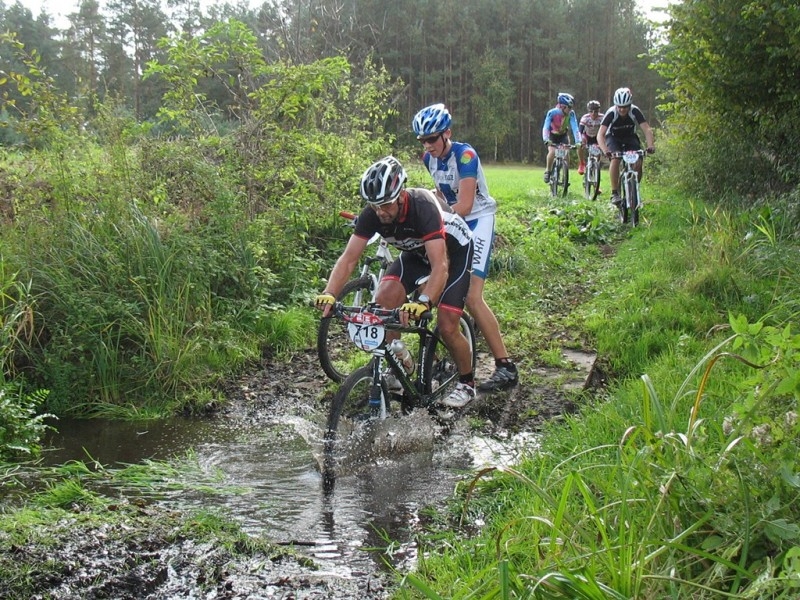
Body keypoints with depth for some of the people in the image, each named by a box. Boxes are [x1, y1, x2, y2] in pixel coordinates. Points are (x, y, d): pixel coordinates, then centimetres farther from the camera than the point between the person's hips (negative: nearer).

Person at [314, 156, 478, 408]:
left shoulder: (422, 206, -40)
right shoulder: (372, 214, -25)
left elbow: (440, 266, -47)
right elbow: (349, 257, -25)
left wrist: (423, 303, -62)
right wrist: (329, 294, -41)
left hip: (455, 250, -5)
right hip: (416, 252, 5)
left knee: (447, 327, -14)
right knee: (383, 299, -19)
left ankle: (467, 383, 12)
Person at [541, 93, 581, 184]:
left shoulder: (571, 114, -24)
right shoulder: (552, 113, -30)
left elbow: (575, 128, -30)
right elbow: (546, 127, -37)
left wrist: (578, 141, -43)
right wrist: (546, 140, -53)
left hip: (563, 135, 2)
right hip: (552, 135, -2)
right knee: (552, 152, -26)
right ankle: (548, 171, -3)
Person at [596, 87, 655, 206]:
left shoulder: (635, 111, -25)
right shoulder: (611, 113, -29)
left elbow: (647, 129, -30)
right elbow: (600, 134, -36)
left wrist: (650, 145, -48)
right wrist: (605, 150, -53)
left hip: (630, 138, 2)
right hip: (613, 138, -2)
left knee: (638, 162, -21)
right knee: (615, 159, -31)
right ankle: (614, 193, -23)